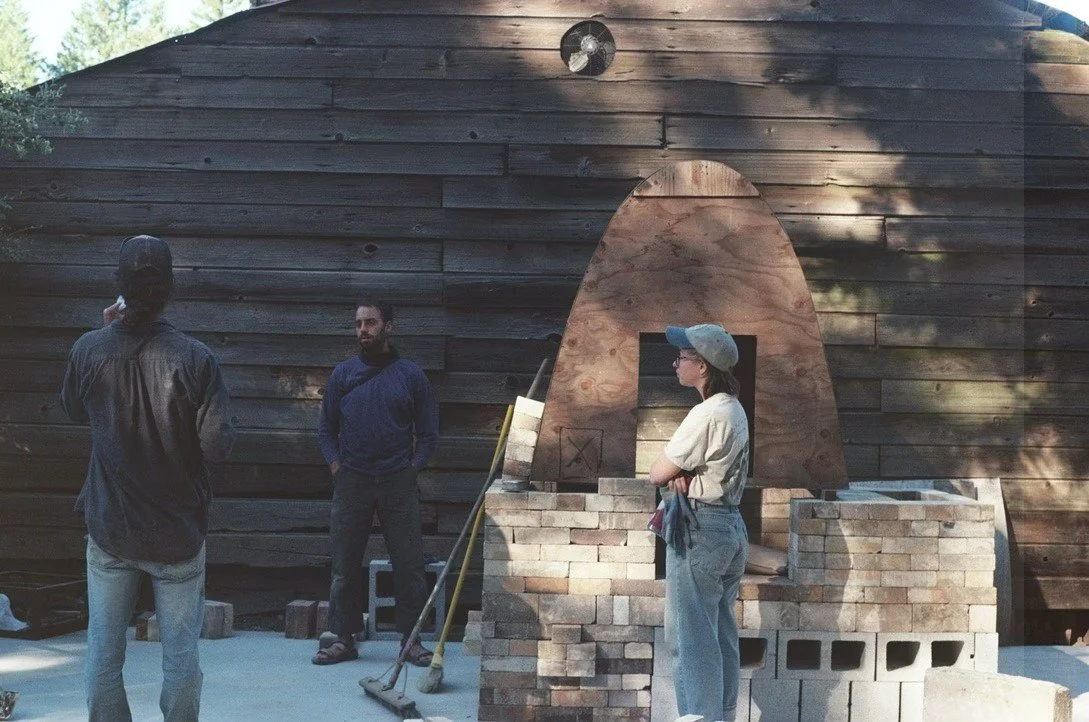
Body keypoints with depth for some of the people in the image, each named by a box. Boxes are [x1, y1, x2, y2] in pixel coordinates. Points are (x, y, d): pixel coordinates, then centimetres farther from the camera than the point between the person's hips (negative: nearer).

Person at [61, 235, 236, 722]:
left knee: (103, 654, 11)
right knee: (181, 655, 7)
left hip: (108, 528, 2)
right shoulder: (194, 358, -16)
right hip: (177, 530, -2)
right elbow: (218, 444, -16)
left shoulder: (88, 350, -8)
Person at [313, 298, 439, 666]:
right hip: (351, 481, 1)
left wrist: (412, 467, -3)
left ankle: (411, 639, 8)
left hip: (399, 483, -1)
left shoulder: (410, 374, 5)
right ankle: (343, 639, 12)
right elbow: (326, 428, 12)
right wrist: (335, 464, 0)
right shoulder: (343, 373, 8)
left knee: (409, 565, -1)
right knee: (345, 566, 4)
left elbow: (428, 432, 8)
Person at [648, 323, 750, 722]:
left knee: (691, 640, -4)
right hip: (731, 526, 10)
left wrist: (673, 473, 5)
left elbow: (657, 474, -15)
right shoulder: (734, 409, 11)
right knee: (722, 637, 14)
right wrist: (682, 474, -7)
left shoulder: (706, 414, -19)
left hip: (698, 530, -10)